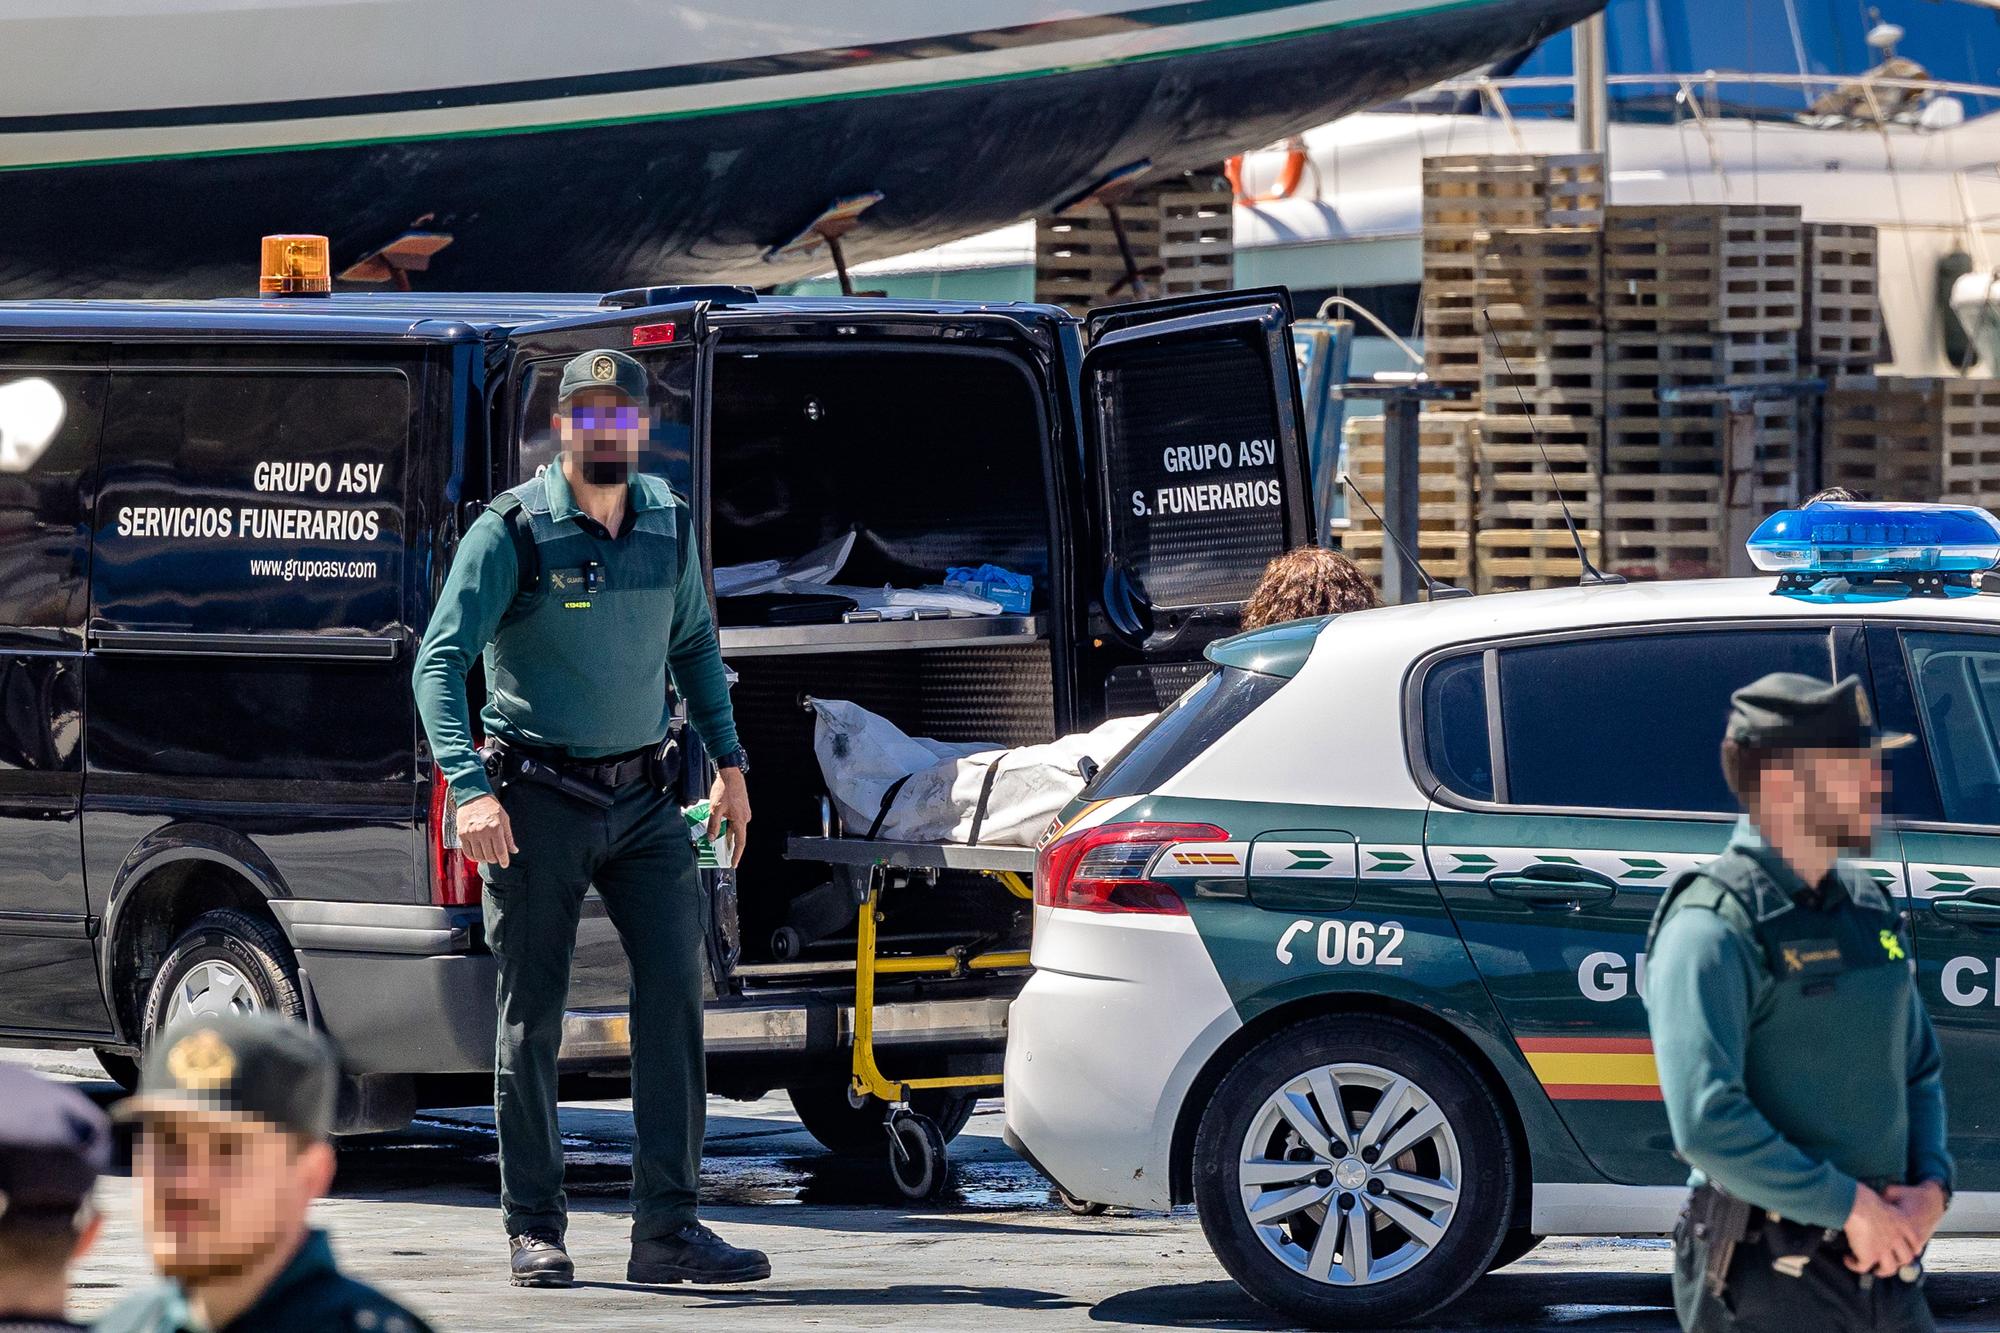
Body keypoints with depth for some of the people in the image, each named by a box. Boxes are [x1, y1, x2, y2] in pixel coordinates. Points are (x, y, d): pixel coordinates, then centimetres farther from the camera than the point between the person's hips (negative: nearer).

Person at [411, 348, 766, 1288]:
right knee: (532, 1018, 2)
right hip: (537, 800, -4)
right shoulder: (512, 532, -9)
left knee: (674, 989, -7)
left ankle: (668, 1228, -5)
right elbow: (440, 661, -13)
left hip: (642, 797, 4)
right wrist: (469, 788, -25)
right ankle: (534, 1231, 13)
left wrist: (729, 762, 15)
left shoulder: (668, 524, 7)